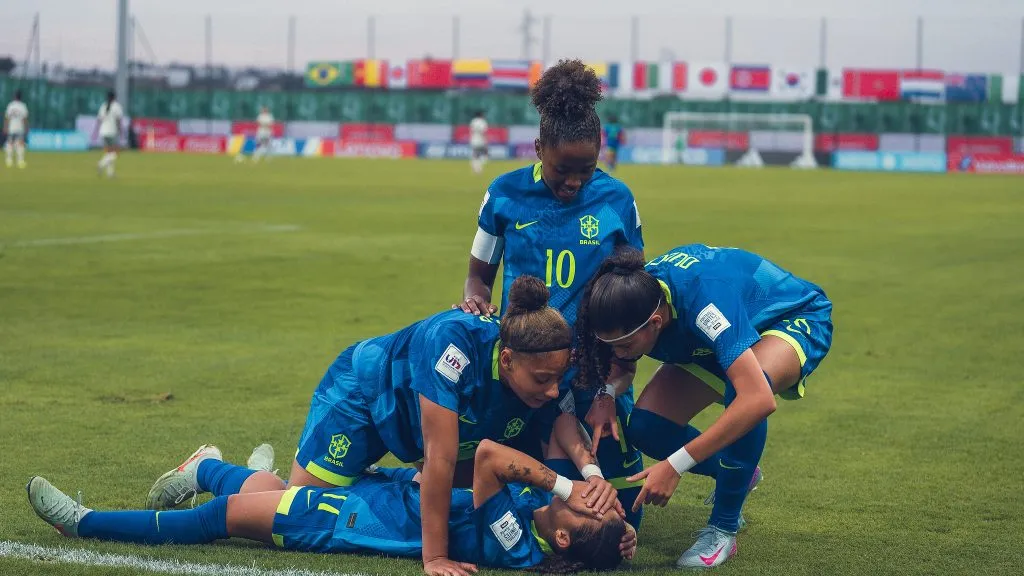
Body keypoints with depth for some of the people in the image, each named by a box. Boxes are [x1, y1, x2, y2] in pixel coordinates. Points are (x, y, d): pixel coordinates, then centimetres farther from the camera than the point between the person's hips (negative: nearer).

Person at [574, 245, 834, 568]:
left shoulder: (702, 299, -44)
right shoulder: (629, 297, -25)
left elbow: (759, 400, -52)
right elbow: (622, 365, -2)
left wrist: (674, 465, -49)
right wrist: (605, 396, -26)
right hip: (714, 339, 7)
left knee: (741, 389, -39)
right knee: (645, 427, -12)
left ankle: (723, 529, -19)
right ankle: (738, 474, 18)